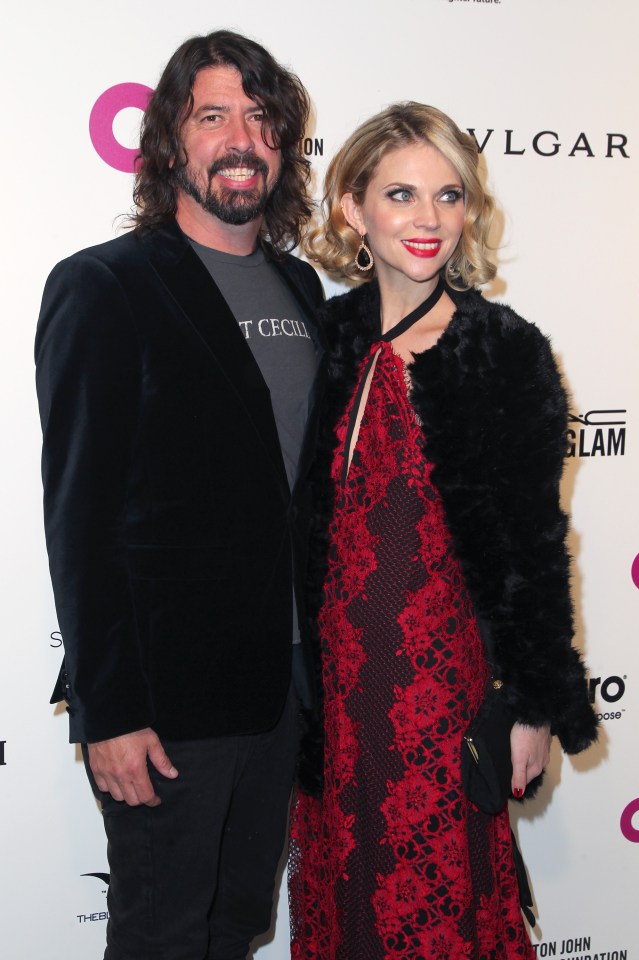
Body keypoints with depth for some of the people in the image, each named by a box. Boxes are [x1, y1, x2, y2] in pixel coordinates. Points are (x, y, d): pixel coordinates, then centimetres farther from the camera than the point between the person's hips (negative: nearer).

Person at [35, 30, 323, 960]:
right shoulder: (105, 289, -9)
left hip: (284, 681, 6)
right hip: (167, 696, -6)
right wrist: (109, 710, -16)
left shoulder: (300, 289, 10)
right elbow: (80, 512, -13)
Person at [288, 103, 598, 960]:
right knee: (339, 881, 17)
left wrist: (537, 705, -6)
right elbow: (302, 518, 8)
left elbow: (535, 542, -7)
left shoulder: (508, 351, -9)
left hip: (449, 665, -4)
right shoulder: (326, 337, 2)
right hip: (334, 664, 4)